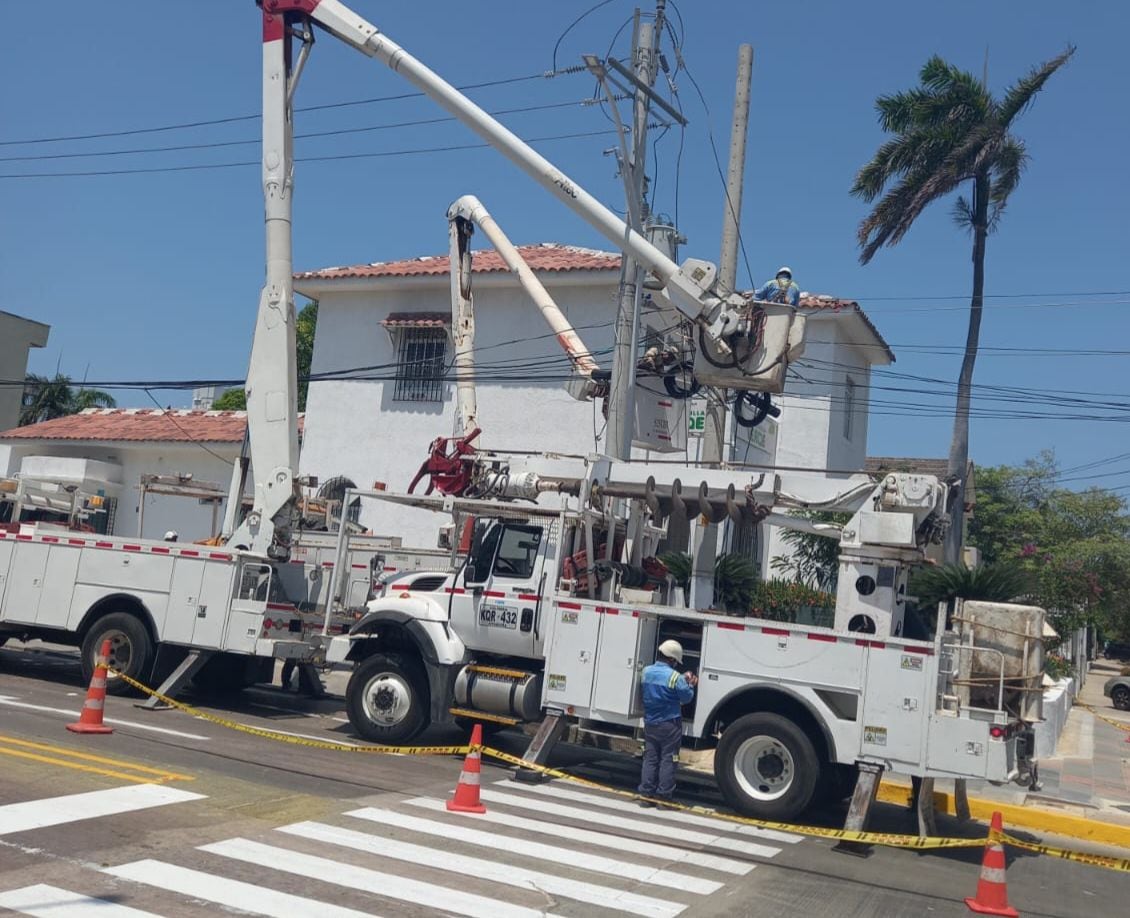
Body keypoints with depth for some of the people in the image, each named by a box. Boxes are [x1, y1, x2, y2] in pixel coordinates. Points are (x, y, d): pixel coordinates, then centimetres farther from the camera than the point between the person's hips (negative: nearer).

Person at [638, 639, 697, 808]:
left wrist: (683, 679, 11)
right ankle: (663, 796, 5)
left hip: (650, 724, 5)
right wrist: (690, 684, 12)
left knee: (650, 759, 10)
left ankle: (646, 795, 11)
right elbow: (686, 697, -7)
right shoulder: (674, 677, -17)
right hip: (670, 725, -5)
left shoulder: (647, 672, 2)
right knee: (668, 760, 3)